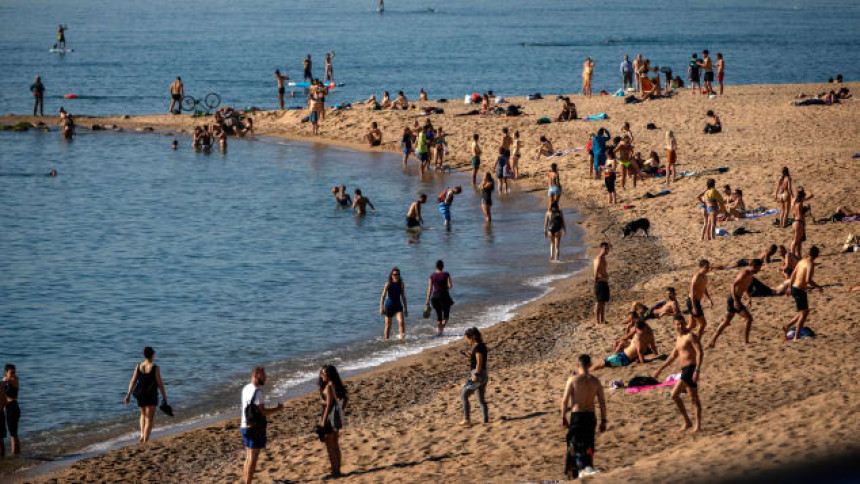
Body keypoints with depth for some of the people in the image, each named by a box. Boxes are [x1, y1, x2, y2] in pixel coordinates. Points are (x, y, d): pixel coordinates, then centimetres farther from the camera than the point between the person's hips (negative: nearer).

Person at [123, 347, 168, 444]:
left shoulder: (138, 366, -2)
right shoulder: (155, 368, -13)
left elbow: (133, 381, -1)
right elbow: (160, 384, -11)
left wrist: (128, 395, 3)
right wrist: (164, 397, -2)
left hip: (140, 395, 4)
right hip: (151, 396, -4)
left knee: (143, 415, 28)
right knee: (149, 419, 2)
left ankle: (142, 435, 18)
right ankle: (145, 441, -2)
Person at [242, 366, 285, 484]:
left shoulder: (246, 389, 9)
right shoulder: (257, 392, -19)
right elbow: (262, 412, -21)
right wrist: (277, 409, -10)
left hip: (245, 426, 9)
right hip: (255, 428, -9)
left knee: (248, 458, 17)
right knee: (252, 459, -4)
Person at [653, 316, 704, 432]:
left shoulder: (690, 336, -8)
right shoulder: (679, 339, 19)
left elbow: (700, 352, -18)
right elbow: (673, 356, 29)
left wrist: (697, 370, -28)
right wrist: (660, 369, 28)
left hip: (691, 369, -9)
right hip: (685, 370, 9)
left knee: (675, 394, -14)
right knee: (694, 398, 10)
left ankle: (687, 421, -8)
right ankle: (698, 424, 15)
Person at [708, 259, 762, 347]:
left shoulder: (750, 274, 14)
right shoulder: (745, 273, -17)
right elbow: (733, 285, -25)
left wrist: (748, 297, 11)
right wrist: (736, 300, -30)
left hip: (734, 300, 10)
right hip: (733, 299, -10)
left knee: (726, 322, 13)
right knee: (748, 318, -9)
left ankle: (712, 342, 13)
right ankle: (746, 341, -9)